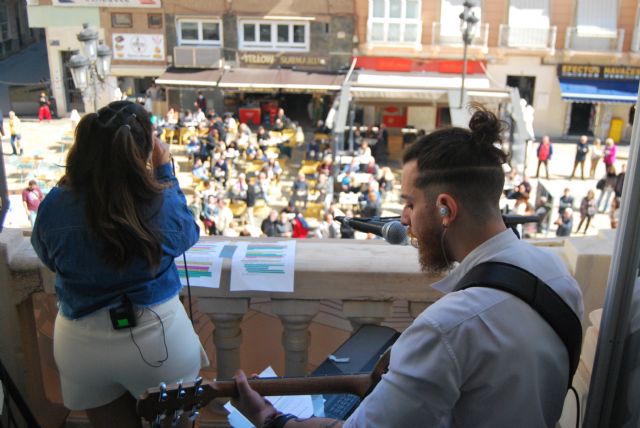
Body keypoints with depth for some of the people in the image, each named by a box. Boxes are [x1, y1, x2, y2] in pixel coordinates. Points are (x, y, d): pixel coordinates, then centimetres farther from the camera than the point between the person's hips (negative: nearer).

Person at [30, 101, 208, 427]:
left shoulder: (54, 206, -17)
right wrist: (165, 170, 4)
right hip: (158, 336, -1)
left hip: (80, 344, 2)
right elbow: (187, 233, 3)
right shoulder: (161, 203, -21)